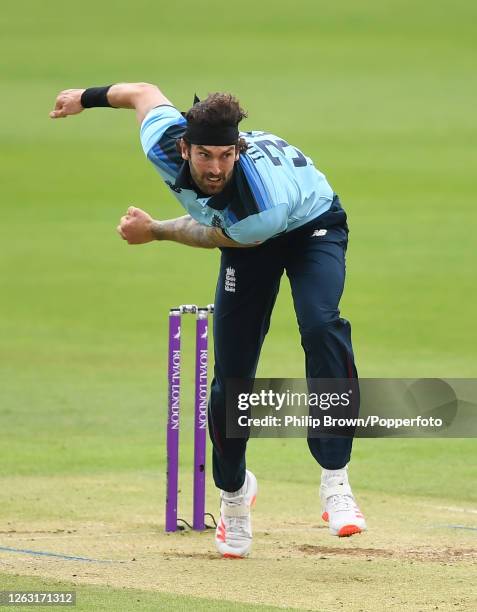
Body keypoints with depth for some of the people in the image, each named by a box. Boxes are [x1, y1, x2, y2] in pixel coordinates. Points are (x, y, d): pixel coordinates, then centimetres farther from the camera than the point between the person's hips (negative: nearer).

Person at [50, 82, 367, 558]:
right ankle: (233, 492, 27)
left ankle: (335, 481, -33)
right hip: (246, 243, 4)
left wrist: (155, 232, -11)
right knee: (230, 381, -1)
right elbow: (145, 92, -7)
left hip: (312, 228, -4)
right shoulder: (164, 145, -31)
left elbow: (214, 235, -20)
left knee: (321, 327, -34)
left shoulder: (265, 202, -42)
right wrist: (88, 97, 10)